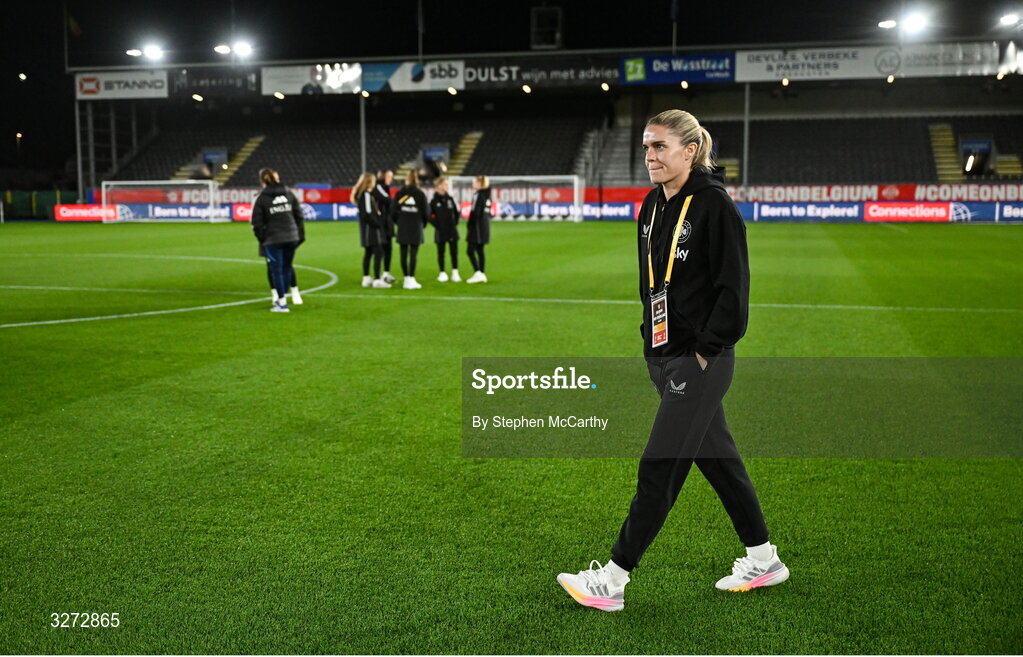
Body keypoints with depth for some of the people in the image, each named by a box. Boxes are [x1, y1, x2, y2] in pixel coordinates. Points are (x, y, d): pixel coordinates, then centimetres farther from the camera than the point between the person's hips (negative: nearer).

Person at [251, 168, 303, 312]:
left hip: (273, 240, -4)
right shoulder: (288, 194, 8)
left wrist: (262, 239, 7)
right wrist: (299, 234, 12)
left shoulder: (261, 198, -3)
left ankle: (282, 303, 1)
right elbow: (299, 215, 8)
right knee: (286, 268, 13)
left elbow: (257, 223, -5)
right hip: (291, 238, 4)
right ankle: (282, 298, 23)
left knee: (276, 270, 2)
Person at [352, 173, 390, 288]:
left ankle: (366, 279, 18)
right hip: (371, 229, -10)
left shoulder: (367, 194, 14)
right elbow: (367, 213, -21)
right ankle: (377, 279, -12)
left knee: (368, 253, 13)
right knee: (378, 253, -10)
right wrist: (377, 224, -13)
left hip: (367, 230, 10)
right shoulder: (366, 195, -16)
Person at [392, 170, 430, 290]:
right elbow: (426, 211, -2)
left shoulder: (400, 193, 1)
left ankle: (406, 278, 12)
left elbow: (394, 209, 0)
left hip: (402, 227, 2)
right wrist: (423, 223, 15)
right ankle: (411, 279, -5)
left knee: (403, 254, 7)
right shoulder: (420, 194, -4)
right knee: (413, 254, -3)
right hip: (416, 227, -2)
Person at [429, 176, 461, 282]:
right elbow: (430, 215, -4)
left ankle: (455, 273, 8)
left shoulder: (450, 198, 6)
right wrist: (437, 225, -8)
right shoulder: (434, 200, -3)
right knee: (441, 253, 6)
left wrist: (455, 223, 5)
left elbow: (456, 212, 13)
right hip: (440, 231, -2)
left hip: (452, 230, 3)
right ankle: (442, 273, 15)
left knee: (454, 252, 2)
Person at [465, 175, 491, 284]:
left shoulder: (478, 195, -15)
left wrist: (470, 225, -12)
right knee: (480, 251, 13)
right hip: (485, 226, 9)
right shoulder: (486, 195, 12)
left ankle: (478, 273, -12)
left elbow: (475, 212, -19)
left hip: (477, 226, -9)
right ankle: (482, 274, 13)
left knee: (471, 251, -6)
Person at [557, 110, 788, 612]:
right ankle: (763, 560, 31)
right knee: (717, 459, 17)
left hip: (701, 360, -9)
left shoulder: (714, 205, -14)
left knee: (659, 468, -4)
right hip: (665, 357, 9)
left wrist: (706, 349, -16)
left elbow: (733, 287, -15)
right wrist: (652, 342, 13)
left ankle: (612, 580, 5)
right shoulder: (653, 205, 11)